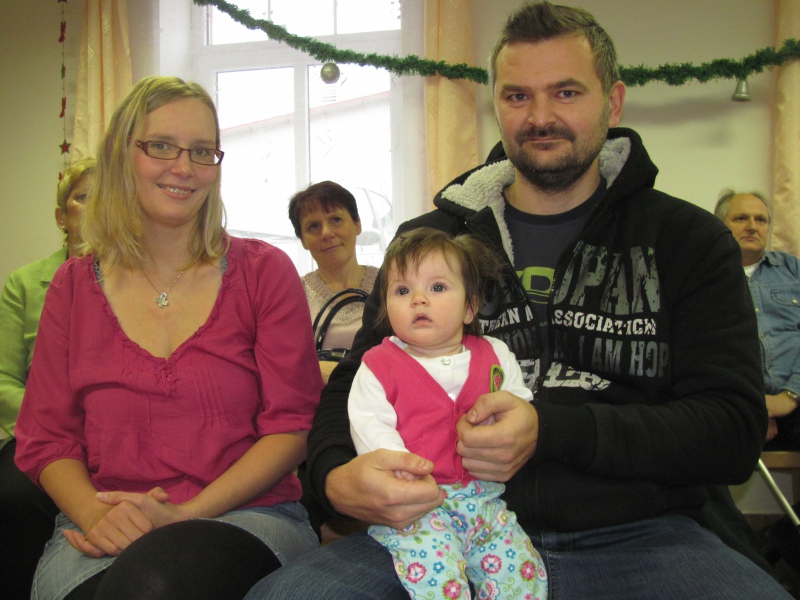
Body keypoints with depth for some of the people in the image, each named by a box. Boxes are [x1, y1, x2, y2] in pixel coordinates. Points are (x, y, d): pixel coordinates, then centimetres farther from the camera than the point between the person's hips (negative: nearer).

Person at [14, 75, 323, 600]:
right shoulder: (74, 285, 12)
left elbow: (291, 426, 0)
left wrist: (184, 514, -12)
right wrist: (96, 515, -12)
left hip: (245, 517, -2)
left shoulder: (264, 271, 5)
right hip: (105, 534, 3)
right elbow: (46, 437, 10)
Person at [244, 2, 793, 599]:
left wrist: (547, 431, -19)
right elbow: (354, 384, 10)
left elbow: (734, 432, -4)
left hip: (631, 535, 0)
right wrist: (337, 475, -15)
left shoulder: (690, 241, 6)